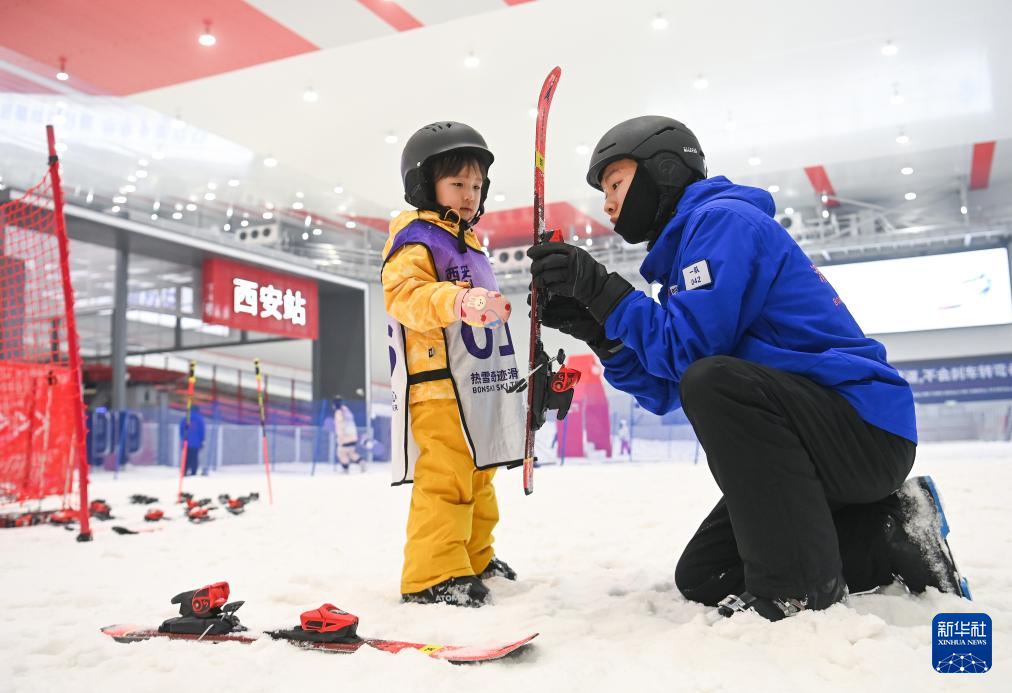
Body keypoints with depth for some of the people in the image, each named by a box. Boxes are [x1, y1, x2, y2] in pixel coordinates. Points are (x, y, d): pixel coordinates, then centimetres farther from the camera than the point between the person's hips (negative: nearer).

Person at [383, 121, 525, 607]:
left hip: (477, 385, 10)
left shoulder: (467, 244, 23)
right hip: (438, 385, -10)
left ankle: (474, 561, 29)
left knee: (477, 477, 17)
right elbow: (406, 295, -24)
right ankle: (432, 577, -9)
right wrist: (459, 302, -38)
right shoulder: (415, 238, -6)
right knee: (444, 478, -15)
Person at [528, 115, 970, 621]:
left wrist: (605, 290, -18)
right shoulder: (682, 248, 17)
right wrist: (595, 329, -2)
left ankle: (799, 590, -22)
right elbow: (667, 393, 9)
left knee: (712, 380, -34)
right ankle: (887, 541, 10)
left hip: (867, 425, -10)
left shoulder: (723, 218, -11)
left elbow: (690, 348, -23)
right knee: (701, 578, 9)